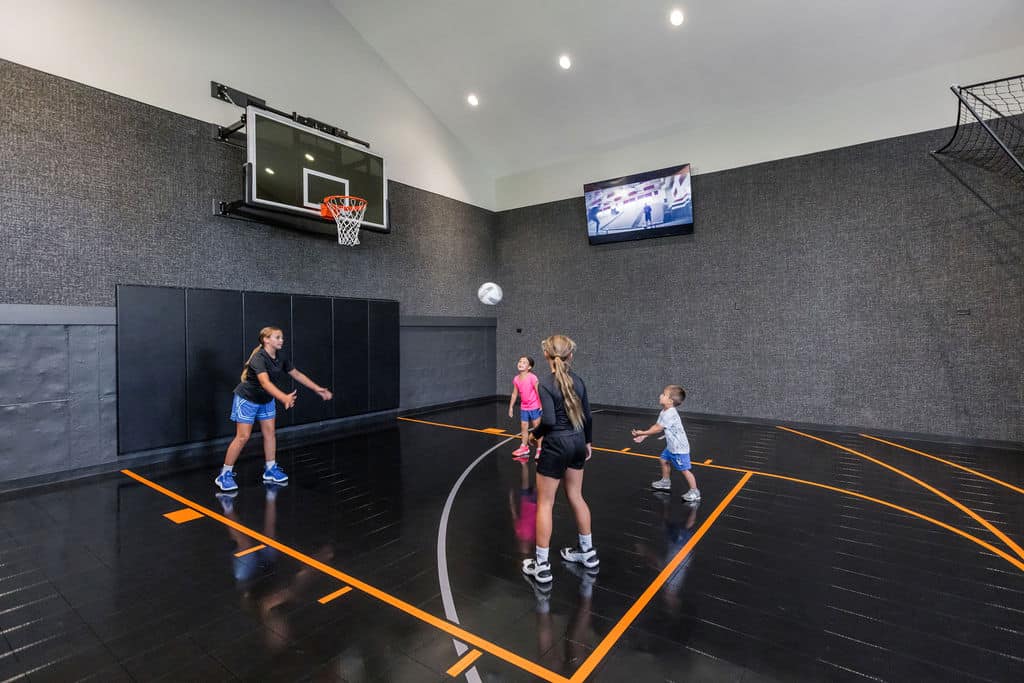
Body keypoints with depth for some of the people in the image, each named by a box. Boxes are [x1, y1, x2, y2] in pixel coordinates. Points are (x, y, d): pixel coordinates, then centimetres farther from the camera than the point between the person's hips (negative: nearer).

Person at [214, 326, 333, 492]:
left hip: (266, 400, 7)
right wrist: (284, 398, -62)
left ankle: (270, 470, 18)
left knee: (269, 432, 7)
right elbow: (265, 383, -47)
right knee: (243, 437, -5)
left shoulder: (281, 357, -10)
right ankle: (224, 475, 9)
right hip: (247, 399, -7)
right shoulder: (258, 358, -32)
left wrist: (318, 389, -1)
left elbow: (297, 374, 1)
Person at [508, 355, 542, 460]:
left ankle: (539, 449, 16)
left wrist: (541, 406, -18)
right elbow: (514, 394, 9)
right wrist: (511, 407, 11)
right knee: (524, 427, 11)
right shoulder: (516, 379, -1)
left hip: (534, 407, -6)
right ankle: (524, 448, 24)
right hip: (524, 407, 6)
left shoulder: (532, 378, -18)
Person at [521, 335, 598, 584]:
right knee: (576, 497, 22)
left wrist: (534, 434, -4)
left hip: (556, 445, -6)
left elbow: (549, 420, -23)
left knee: (544, 503, 6)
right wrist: (587, 442, 21)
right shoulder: (577, 380, 2)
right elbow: (587, 416, 7)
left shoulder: (545, 382, -16)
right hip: (577, 442, 7)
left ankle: (541, 565, 15)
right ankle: (587, 552, 36)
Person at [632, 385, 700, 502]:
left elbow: (658, 429, -24)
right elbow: (656, 426, 8)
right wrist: (644, 435, 3)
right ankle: (665, 482, 41)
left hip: (679, 448, -10)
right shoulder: (664, 412, 4)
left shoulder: (670, 414, -28)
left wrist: (642, 433, -15)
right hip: (672, 446, 10)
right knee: (664, 460, 23)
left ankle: (694, 492, 5)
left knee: (684, 469, -5)